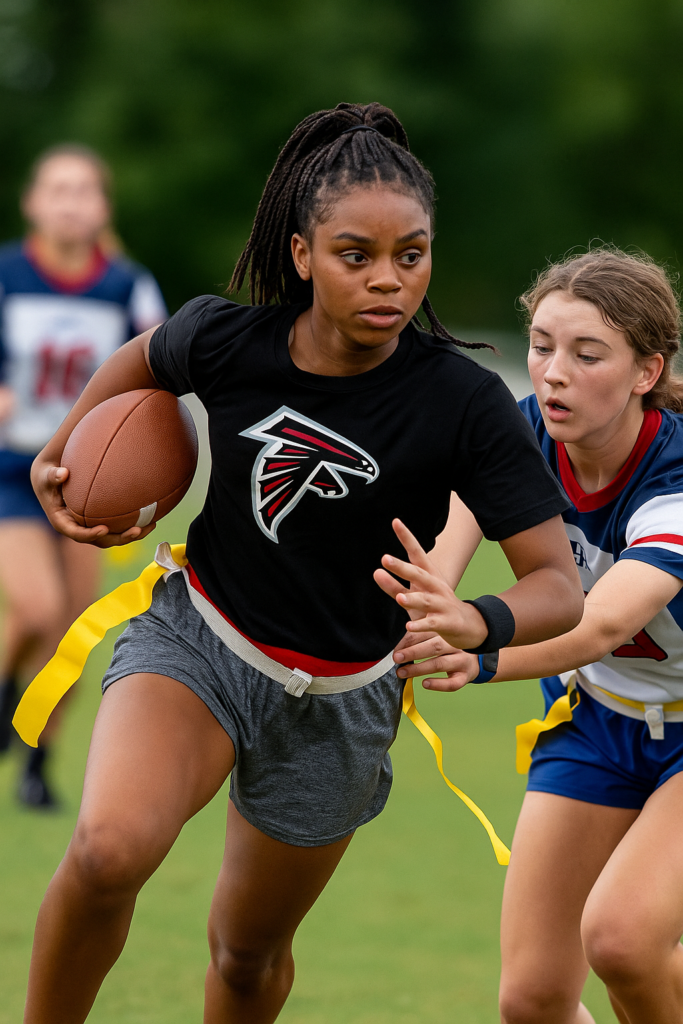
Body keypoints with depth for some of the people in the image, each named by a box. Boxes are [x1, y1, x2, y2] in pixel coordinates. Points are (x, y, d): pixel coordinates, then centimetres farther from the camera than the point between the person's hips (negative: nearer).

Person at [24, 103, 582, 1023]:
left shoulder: (465, 405, -22)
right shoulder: (223, 341, -17)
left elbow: (559, 585, -22)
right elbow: (143, 360, 9)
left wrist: (472, 624, -43)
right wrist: (57, 455, 19)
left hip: (338, 701, 1)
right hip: (195, 638, 0)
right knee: (110, 850, -30)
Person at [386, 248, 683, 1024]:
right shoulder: (523, 436, -16)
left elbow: (602, 624, -49)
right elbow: (439, 538, -33)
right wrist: (433, 618, -57)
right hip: (594, 712, 5)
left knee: (619, 935, -29)